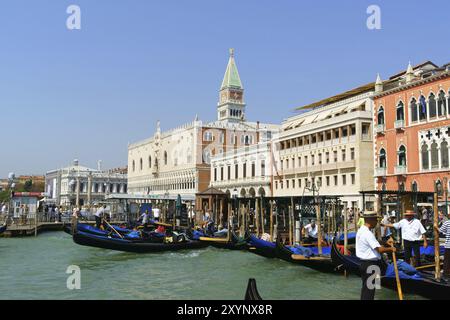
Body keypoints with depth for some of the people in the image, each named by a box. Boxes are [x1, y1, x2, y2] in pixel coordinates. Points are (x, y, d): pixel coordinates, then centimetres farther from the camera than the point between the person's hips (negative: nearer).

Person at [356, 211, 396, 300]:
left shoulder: (361, 231, 10)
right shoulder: (367, 233, -22)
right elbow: (380, 249, -25)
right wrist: (390, 249, -10)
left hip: (364, 263, 10)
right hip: (371, 265, -10)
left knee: (365, 288, 18)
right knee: (369, 289, -1)